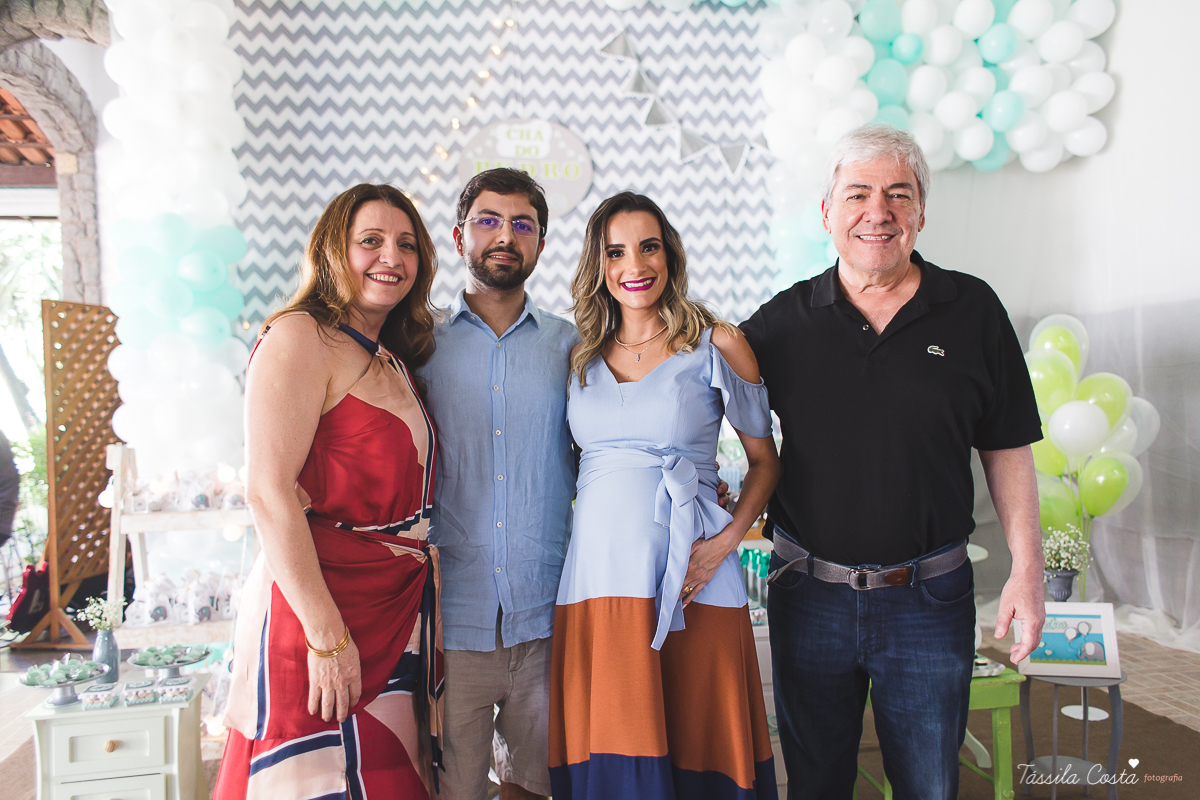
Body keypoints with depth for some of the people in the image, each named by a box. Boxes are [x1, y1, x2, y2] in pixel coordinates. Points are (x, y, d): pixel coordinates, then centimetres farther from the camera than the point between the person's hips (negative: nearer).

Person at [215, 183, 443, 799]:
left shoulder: (395, 361, 15)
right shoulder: (299, 336, -10)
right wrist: (327, 635, -21)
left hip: (400, 607, 8)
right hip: (317, 604, -8)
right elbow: (269, 493, -18)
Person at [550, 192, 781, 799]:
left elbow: (765, 460, 6)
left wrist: (724, 543, -8)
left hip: (692, 582, -2)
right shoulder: (582, 356, 12)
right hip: (596, 578, 3)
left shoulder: (716, 345, 2)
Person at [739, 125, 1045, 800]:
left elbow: (1007, 449, 2)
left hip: (931, 598, 0)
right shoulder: (784, 320, -1)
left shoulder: (973, 309, -2)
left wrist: (1027, 569, -2)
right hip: (808, 592, 1)